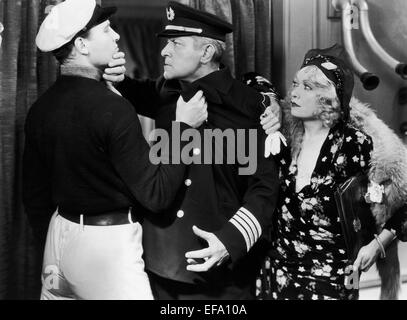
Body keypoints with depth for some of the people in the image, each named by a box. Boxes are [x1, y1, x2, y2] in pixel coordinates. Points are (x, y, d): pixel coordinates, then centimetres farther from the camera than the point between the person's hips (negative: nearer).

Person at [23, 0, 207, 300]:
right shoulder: (112, 108, -21)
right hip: (108, 244, -7)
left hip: (60, 233, 8)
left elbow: (34, 192, 10)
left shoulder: (40, 108, 0)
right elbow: (157, 194, -19)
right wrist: (184, 127, -12)